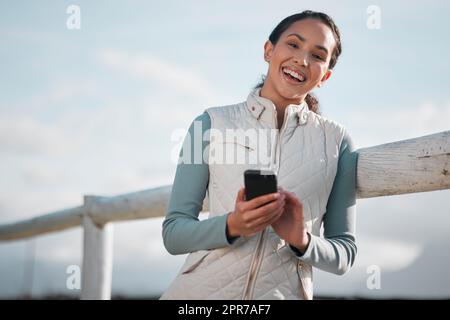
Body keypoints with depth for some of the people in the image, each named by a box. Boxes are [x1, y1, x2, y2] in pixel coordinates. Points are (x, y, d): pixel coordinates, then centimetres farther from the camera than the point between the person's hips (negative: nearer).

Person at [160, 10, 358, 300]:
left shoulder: (336, 141, 2)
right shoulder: (212, 123, 1)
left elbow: (344, 254, 5)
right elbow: (173, 233, 0)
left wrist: (302, 240, -14)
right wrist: (232, 225, -18)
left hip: (283, 292, 0)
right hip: (200, 289, 0)